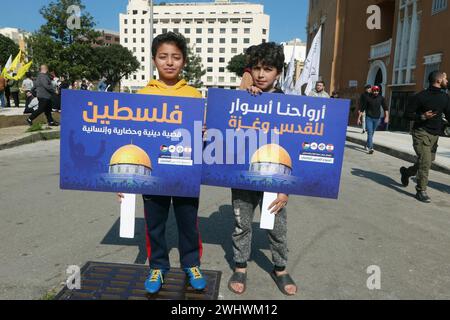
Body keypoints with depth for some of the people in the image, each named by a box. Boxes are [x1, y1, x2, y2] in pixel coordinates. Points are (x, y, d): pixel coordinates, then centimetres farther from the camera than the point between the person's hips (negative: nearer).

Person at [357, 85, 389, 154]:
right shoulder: (368, 98, -6)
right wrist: (359, 118, -5)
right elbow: (362, 108, -3)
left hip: (377, 118, 3)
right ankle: (370, 148, -16)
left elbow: (385, 108, 0)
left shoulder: (381, 98, 0)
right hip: (369, 118, -2)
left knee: (372, 133, 15)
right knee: (370, 133, -12)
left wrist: (387, 116, -13)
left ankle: (368, 145, 34)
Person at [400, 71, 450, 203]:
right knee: (425, 162, -13)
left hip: (435, 135, 7)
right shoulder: (421, 96, -8)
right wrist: (422, 117, -21)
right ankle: (421, 191, -1)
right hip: (421, 133, -7)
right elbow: (407, 114, -6)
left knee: (427, 162, 14)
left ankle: (406, 172, 41)